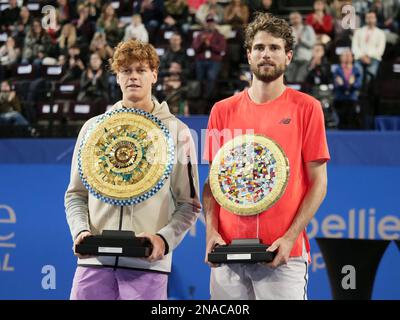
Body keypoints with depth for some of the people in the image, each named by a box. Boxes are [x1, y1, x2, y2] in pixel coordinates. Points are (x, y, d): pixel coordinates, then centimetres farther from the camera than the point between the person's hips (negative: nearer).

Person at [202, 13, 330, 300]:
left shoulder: (306, 108, 1)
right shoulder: (223, 110, 9)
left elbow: (318, 182, -1)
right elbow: (212, 180, 12)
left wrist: (290, 238, -11)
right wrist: (211, 231, -2)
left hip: (283, 253, -3)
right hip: (228, 253, 3)